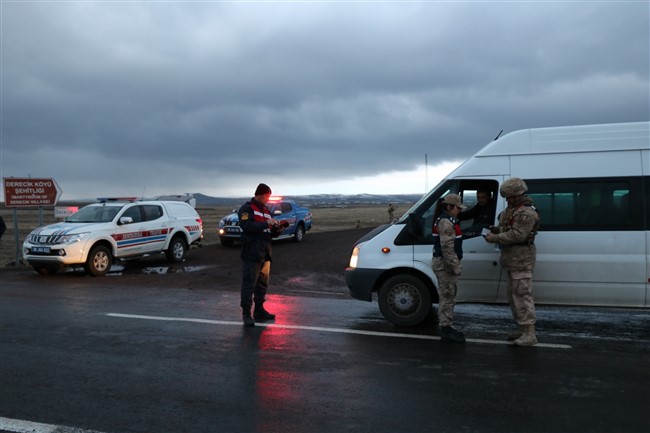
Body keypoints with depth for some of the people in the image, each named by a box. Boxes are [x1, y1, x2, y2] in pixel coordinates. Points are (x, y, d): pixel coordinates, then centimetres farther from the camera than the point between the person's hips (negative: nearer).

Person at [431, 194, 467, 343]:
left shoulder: (447, 220, 18)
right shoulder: (446, 222, -17)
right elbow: (447, 248, -24)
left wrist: (455, 264, 22)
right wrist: (455, 267, -21)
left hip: (444, 264, 11)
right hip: (445, 264, -11)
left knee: (447, 297, 15)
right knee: (447, 297, -6)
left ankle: (446, 328, 22)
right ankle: (446, 330, 0)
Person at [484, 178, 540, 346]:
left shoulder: (525, 213, -18)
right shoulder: (512, 209, 15)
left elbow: (518, 235, -25)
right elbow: (506, 228, 24)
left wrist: (495, 238, -21)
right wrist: (495, 230, 5)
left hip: (521, 259, -11)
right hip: (513, 259, 11)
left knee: (522, 295, -10)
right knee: (513, 294, 17)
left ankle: (529, 334, -7)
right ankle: (521, 328, 27)